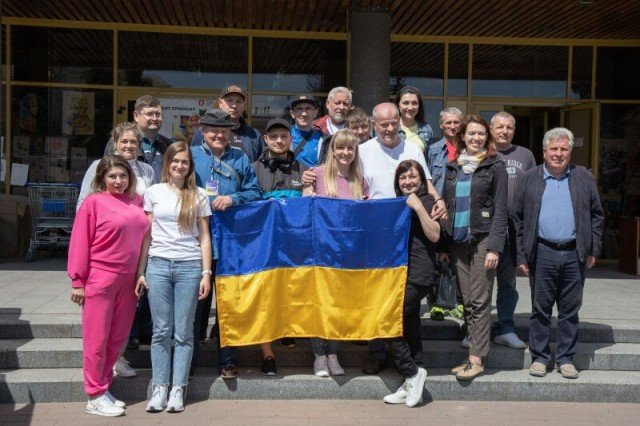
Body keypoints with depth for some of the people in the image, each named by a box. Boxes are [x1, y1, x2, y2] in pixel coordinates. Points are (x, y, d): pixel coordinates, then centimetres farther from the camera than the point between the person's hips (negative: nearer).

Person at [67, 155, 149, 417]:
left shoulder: (137, 201, 8)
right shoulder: (94, 202, -5)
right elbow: (80, 242, -5)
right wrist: (77, 281, -7)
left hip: (128, 280, 5)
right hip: (100, 278, -5)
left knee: (117, 338, 11)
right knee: (97, 339, 2)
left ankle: (104, 388, 25)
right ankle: (95, 397, 11)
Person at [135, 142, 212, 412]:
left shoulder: (198, 196, 7)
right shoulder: (154, 192, 9)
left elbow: (204, 238, 6)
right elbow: (146, 235, 9)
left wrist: (206, 273, -1)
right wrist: (141, 272, 5)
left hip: (189, 267, 0)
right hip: (158, 265, 1)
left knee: (183, 332, 2)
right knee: (161, 330, 2)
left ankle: (178, 390, 9)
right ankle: (159, 388, 10)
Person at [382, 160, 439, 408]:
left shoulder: (426, 203, -3)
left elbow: (434, 235, -16)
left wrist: (418, 207, -20)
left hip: (418, 275, -8)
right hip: (401, 273, 8)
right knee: (409, 327, 10)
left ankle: (412, 372, -4)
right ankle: (412, 382, 15)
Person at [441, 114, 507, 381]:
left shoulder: (495, 166, 1)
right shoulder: (453, 167, 14)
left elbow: (500, 208, -4)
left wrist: (494, 246, -13)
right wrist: (443, 244, 9)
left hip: (482, 239, -4)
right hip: (457, 241, 5)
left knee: (479, 301, -5)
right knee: (466, 301, 6)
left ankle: (476, 359, -1)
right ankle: (474, 355, 13)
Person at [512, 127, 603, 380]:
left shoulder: (584, 178, 8)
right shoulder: (528, 180, 5)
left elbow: (596, 215, 11)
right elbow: (517, 219, 4)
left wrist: (593, 250, 4)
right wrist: (522, 255, -1)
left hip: (574, 255, 1)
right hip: (542, 254, -1)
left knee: (570, 310, 8)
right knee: (540, 309, 5)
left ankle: (566, 359, 19)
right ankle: (539, 358, 16)